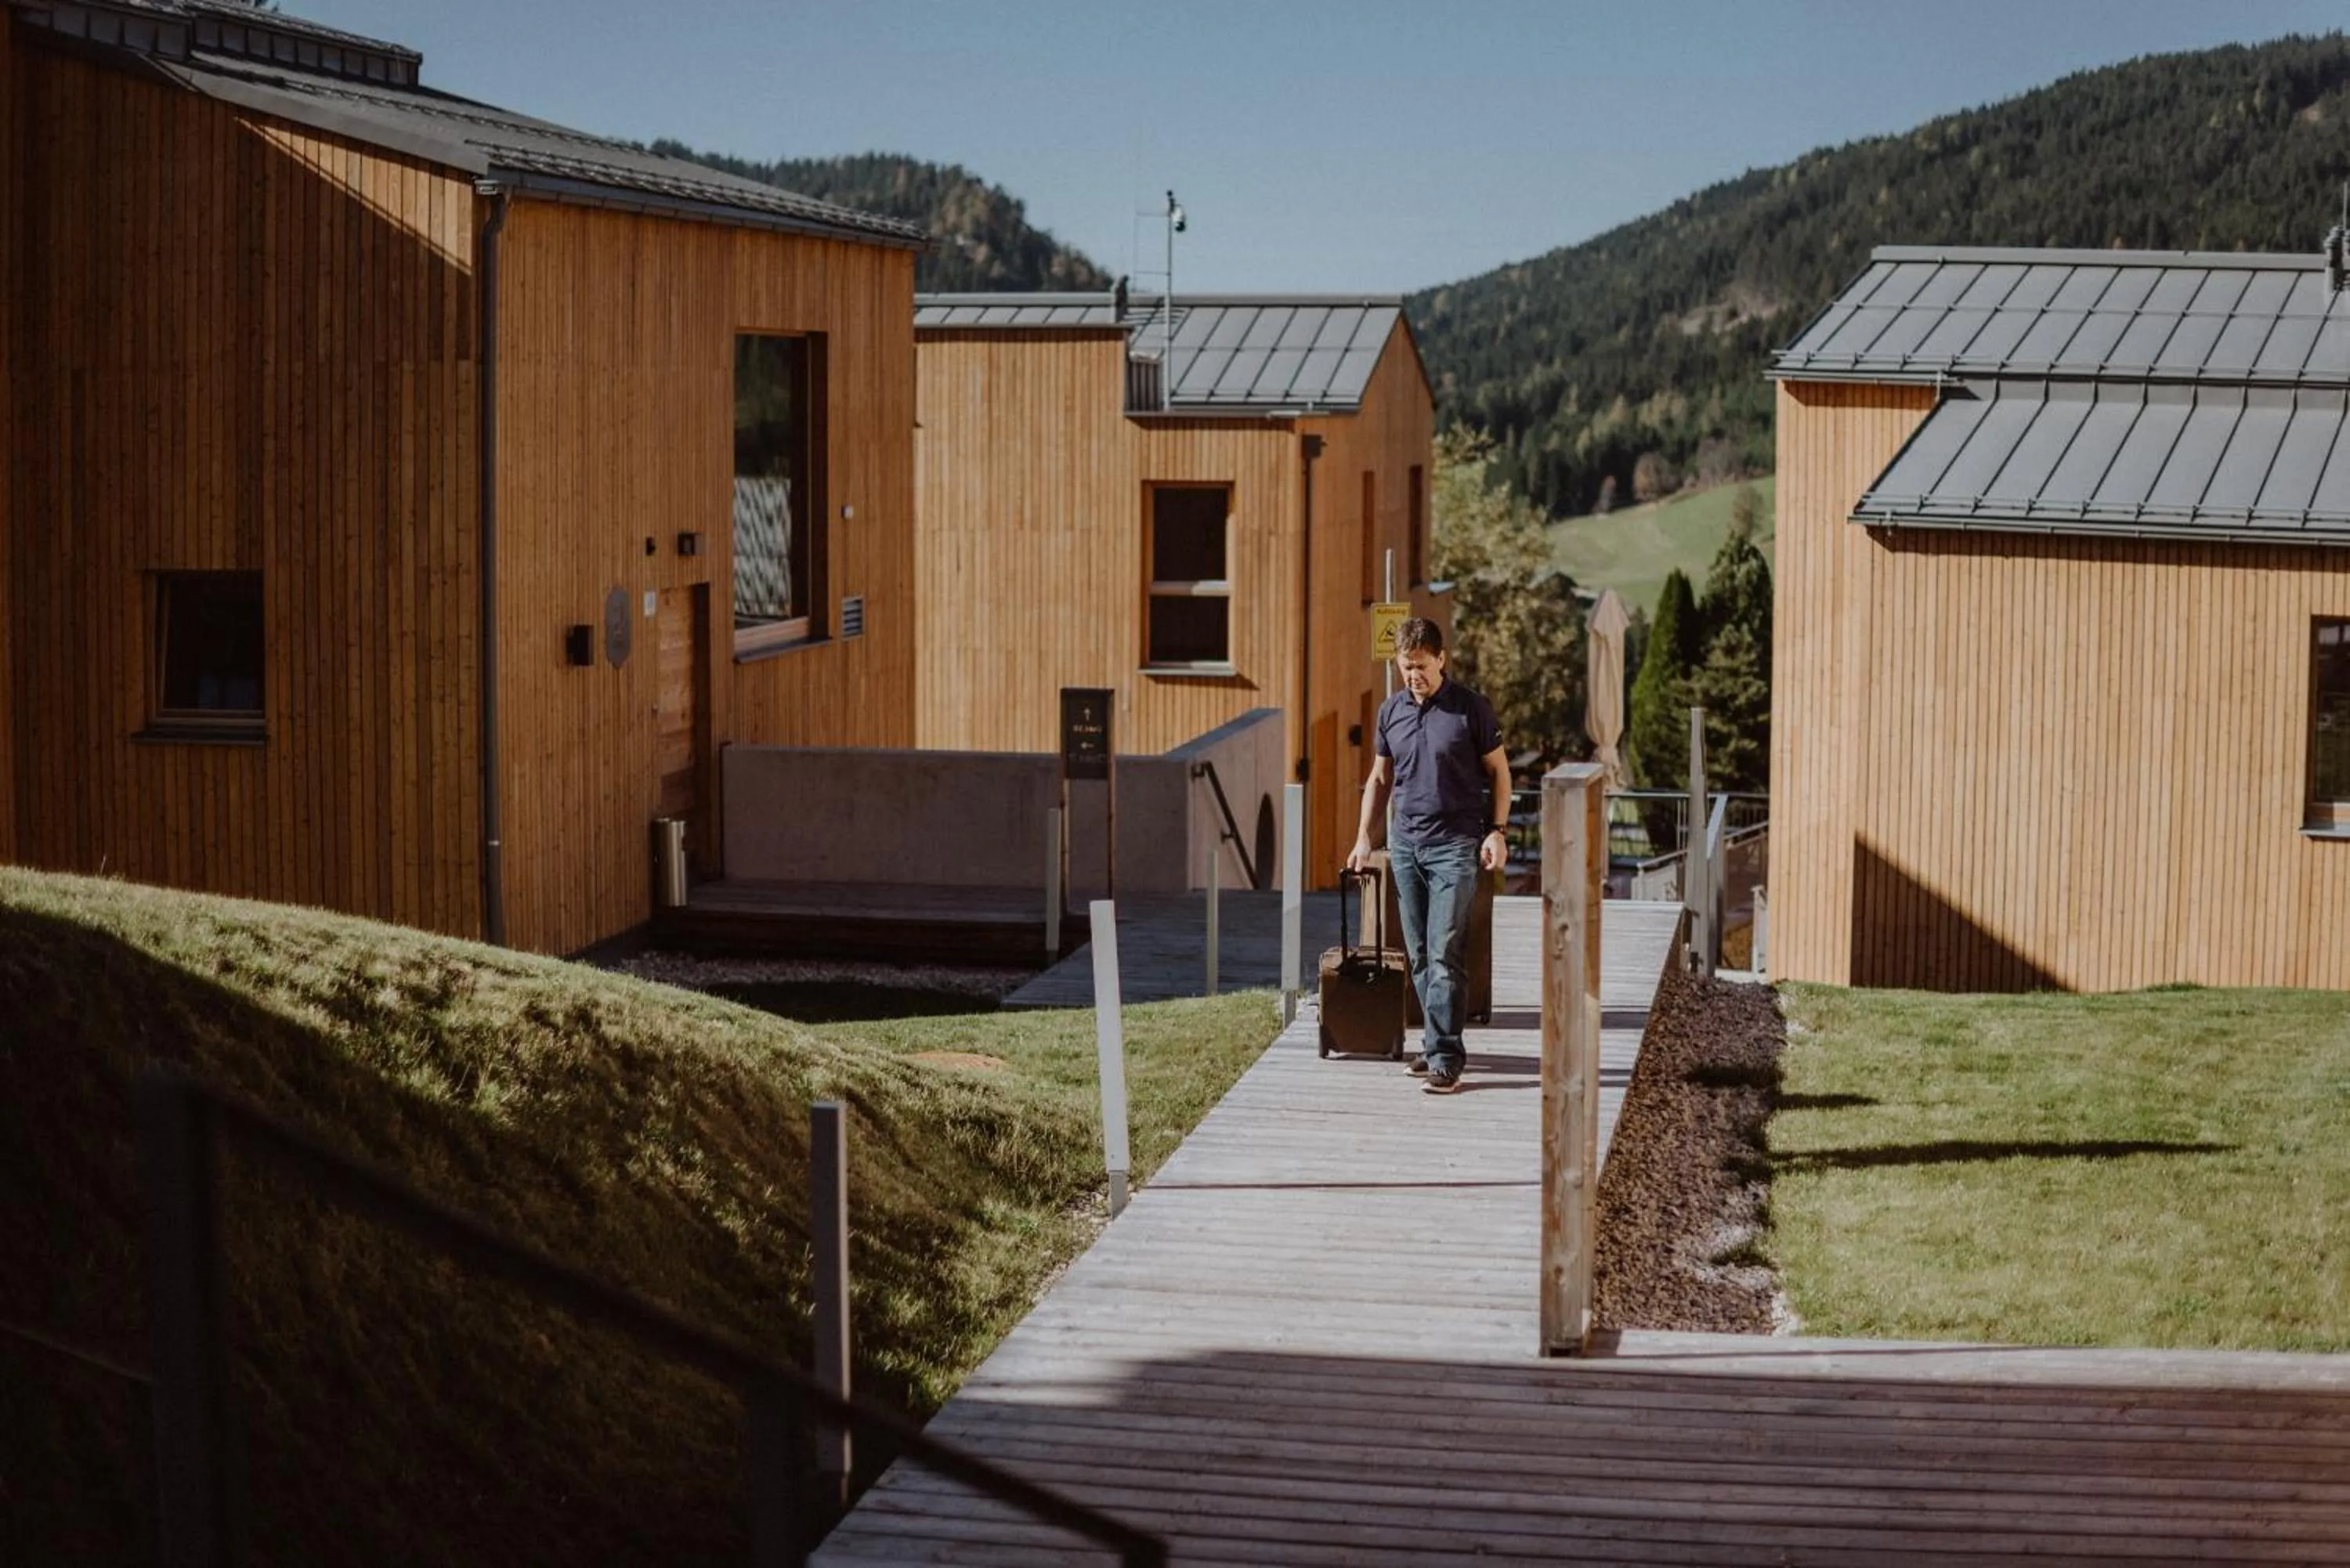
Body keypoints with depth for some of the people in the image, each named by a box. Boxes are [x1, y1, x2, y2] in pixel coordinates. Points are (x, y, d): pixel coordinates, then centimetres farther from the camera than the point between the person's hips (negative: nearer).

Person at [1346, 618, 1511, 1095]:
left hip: (1455, 845, -5)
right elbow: (1380, 778, 18)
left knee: (1444, 955, -11)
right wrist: (1364, 837, 13)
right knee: (1419, 957, 8)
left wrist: (1497, 831, -7)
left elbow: (1498, 770, 1)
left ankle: (1445, 1058, -11)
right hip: (1405, 845, 5)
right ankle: (1439, 1043, 19)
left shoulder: (1470, 708, -5)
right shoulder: (1391, 711, 9)